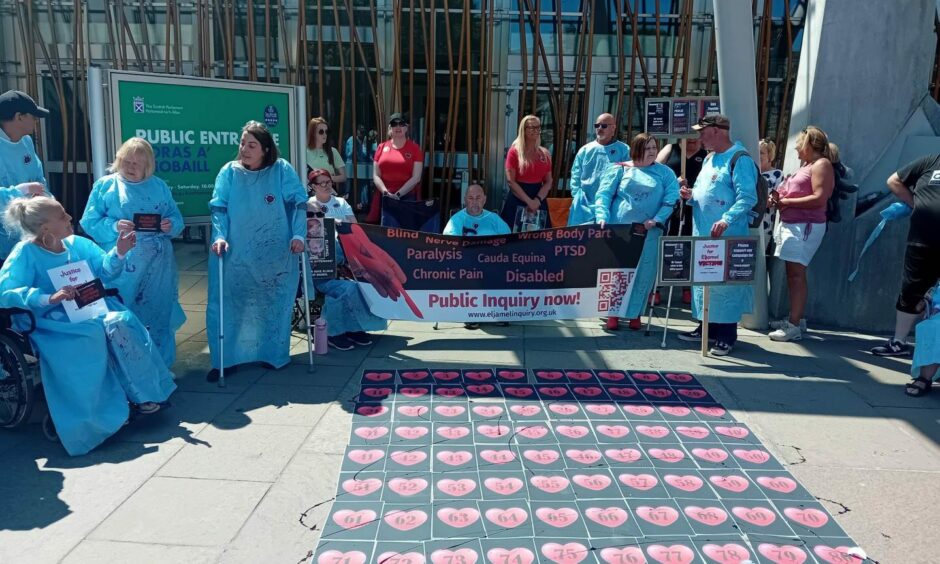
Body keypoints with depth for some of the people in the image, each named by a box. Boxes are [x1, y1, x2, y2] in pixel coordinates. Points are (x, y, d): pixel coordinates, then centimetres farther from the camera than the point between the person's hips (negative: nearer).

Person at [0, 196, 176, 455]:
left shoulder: (77, 244, 10)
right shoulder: (25, 253, -7)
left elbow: (105, 272, 13)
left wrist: (119, 253, -7)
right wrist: (49, 299, -26)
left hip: (92, 310, 5)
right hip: (54, 322, -5)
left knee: (120, 322, -28)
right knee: (93, 333, -35)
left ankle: (143, 394, -19)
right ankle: (106, 413, -20)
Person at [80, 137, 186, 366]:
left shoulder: (159, 186, 11)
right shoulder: (105, 185, 4)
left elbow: (177, 220, 11)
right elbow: (89, 222, 0)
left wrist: (170, 225, -12)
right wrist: (114, 227, -18)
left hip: (157, 267, 2)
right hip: (120, 267, -2)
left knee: (158, 315, 8)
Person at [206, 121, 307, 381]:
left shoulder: (282, 170, -2)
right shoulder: (229, 171, 1)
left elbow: (299, 204, -4)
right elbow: (218, 208, -2)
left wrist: (298, 235, -15)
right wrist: (220, 236, -16)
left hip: (275, 256, 0)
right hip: (235, 255, 1)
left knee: (273, 306, 11)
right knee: (227, 306, 0)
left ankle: (273, 354, 28)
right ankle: (224, 360, 12)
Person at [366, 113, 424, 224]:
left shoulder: (414, 148, 4)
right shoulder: (382, 147, 11)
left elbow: (416, 177, -3)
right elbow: (376, 176, 8)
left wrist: (398, 194, -11)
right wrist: (386, 192, -9)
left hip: (407, 198, -2)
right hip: (384, 198, 2)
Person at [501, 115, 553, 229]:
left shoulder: (545, 154, 9)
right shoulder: (514, 151, -3)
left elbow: (548, 182, 7)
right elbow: (510, 181, -10)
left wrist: (537, 200, -10)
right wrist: (529, 201, -15)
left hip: (539, 201, 4)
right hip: (517, 200, -4)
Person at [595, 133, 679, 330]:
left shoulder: (665, 173, 9)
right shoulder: (620, 169, 6)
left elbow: (671, 199, -1)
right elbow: (604, 194, -2)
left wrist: (657, 220, -15)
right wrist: (602, 216, -17)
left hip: (648, 232, 1)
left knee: (643, 273, 3)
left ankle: (635, 313, 17)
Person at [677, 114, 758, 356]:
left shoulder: (740, 159, -11)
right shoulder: (710, 159, 18)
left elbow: (747, 197, -19)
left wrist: (726, 220, -31)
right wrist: (691, 194, 7)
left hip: (726, 236, -9)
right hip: (703, 233, 9)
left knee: (724, 281, -5)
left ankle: (726, 336, 3)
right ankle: (706, 326, 26)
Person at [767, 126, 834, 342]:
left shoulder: (821, 164, -7)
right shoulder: (806, 165, 22)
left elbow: (819, 198, -18)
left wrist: (787, 202, -15)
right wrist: (779, 198, 5)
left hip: (806, 226, -10)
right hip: (791, 224, 10)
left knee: (796, 274, -11)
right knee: (792, 273, 11)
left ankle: (794, 326, -11)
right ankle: (795, 319, 19)